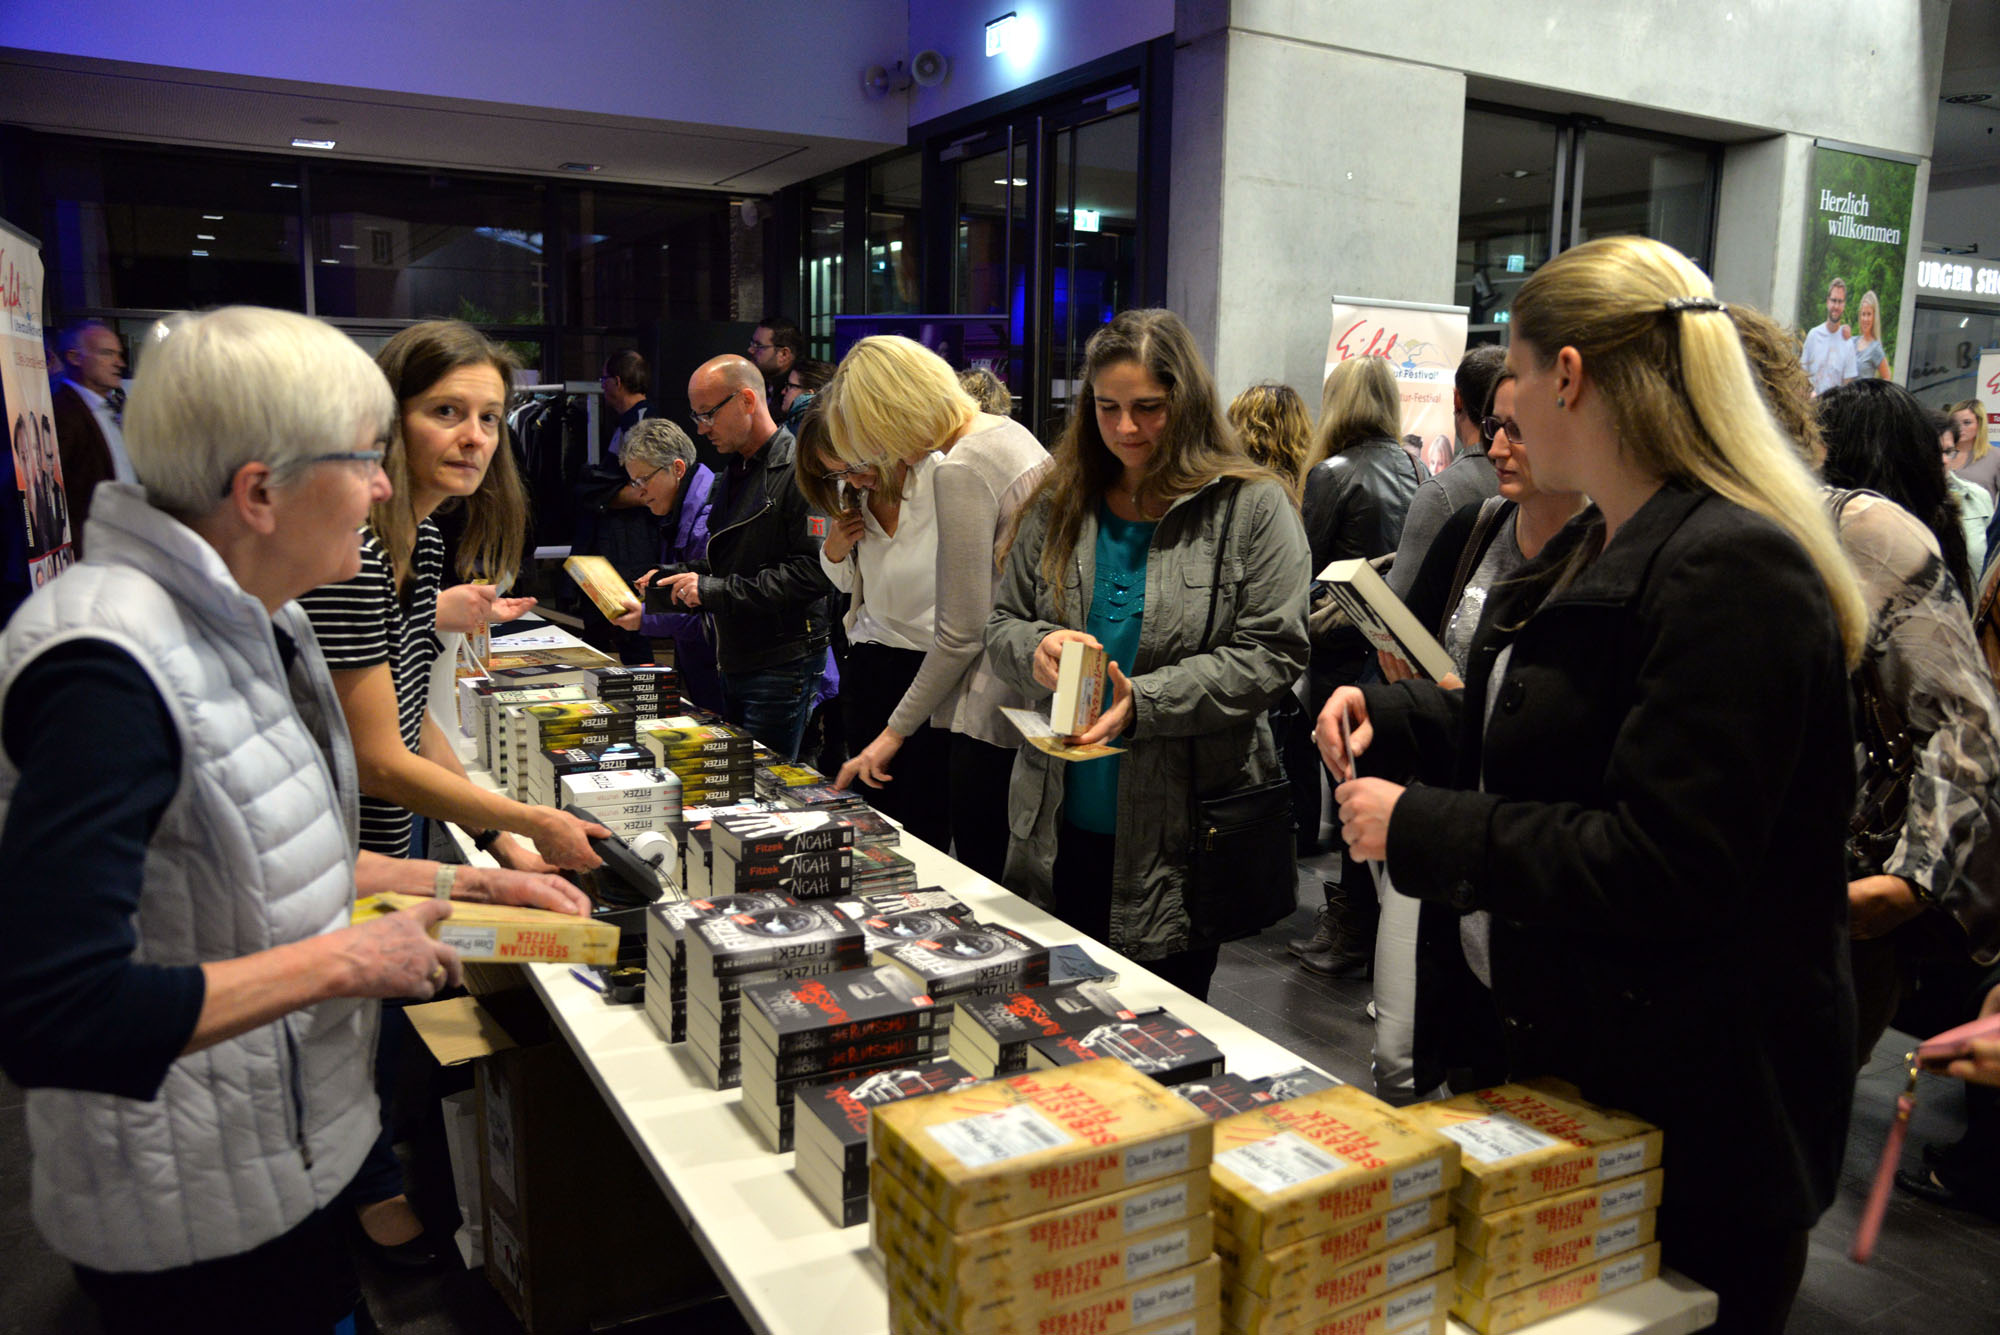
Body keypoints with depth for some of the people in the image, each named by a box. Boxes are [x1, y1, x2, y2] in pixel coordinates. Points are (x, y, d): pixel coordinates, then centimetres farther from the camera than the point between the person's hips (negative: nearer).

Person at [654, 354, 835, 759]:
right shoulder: (734, 473, 16)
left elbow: (813, 572, -24)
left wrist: (716, 589, -22)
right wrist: (680, 576, 6)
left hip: (782, 666, -9)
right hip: (734, 661, 9)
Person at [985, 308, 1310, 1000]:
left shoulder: (1252, 507, -4)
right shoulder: (1060, 505, 7)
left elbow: (1271, 652, -10)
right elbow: (1001, 624, 11)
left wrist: (1143, 702, -21)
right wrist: (1035, 650, -14)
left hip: (1180, 839, -3)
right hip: (1059, 829, 4)